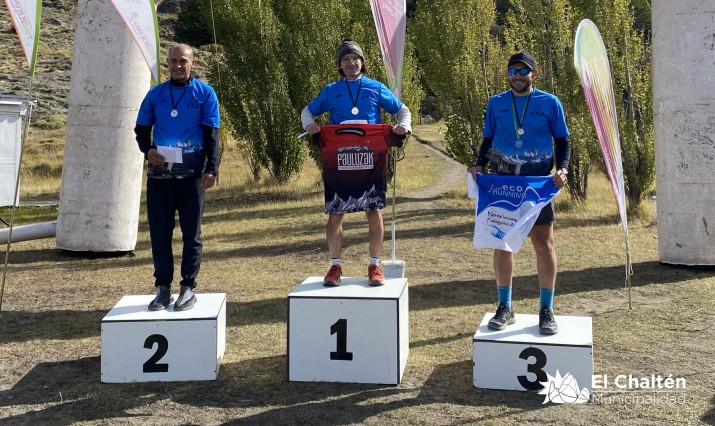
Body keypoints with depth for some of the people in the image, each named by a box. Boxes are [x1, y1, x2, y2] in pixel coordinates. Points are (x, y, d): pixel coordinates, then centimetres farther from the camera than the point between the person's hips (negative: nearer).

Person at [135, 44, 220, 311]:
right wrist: (147, 150, -7)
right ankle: (163, 287, 15)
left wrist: (211, 169, -11)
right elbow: (141, 129, 15)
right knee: (159, 232, 5)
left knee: (191, 232, 3)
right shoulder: (155, 94, 10)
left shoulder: (205, 93, 3)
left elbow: (211, 135, -1)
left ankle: (188, 287, 12)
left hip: (192, 173, -2)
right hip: (159, 172, 3)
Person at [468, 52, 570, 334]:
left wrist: (562, 168, -11)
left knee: (543, 242, 1)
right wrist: (479, 165, -5)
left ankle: (547, 310, 11)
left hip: (539, 181, -2)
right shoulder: (496, 104, 7)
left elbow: (563, 141, 5)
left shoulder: (550, 103, 1)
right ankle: (505, 307, 17)